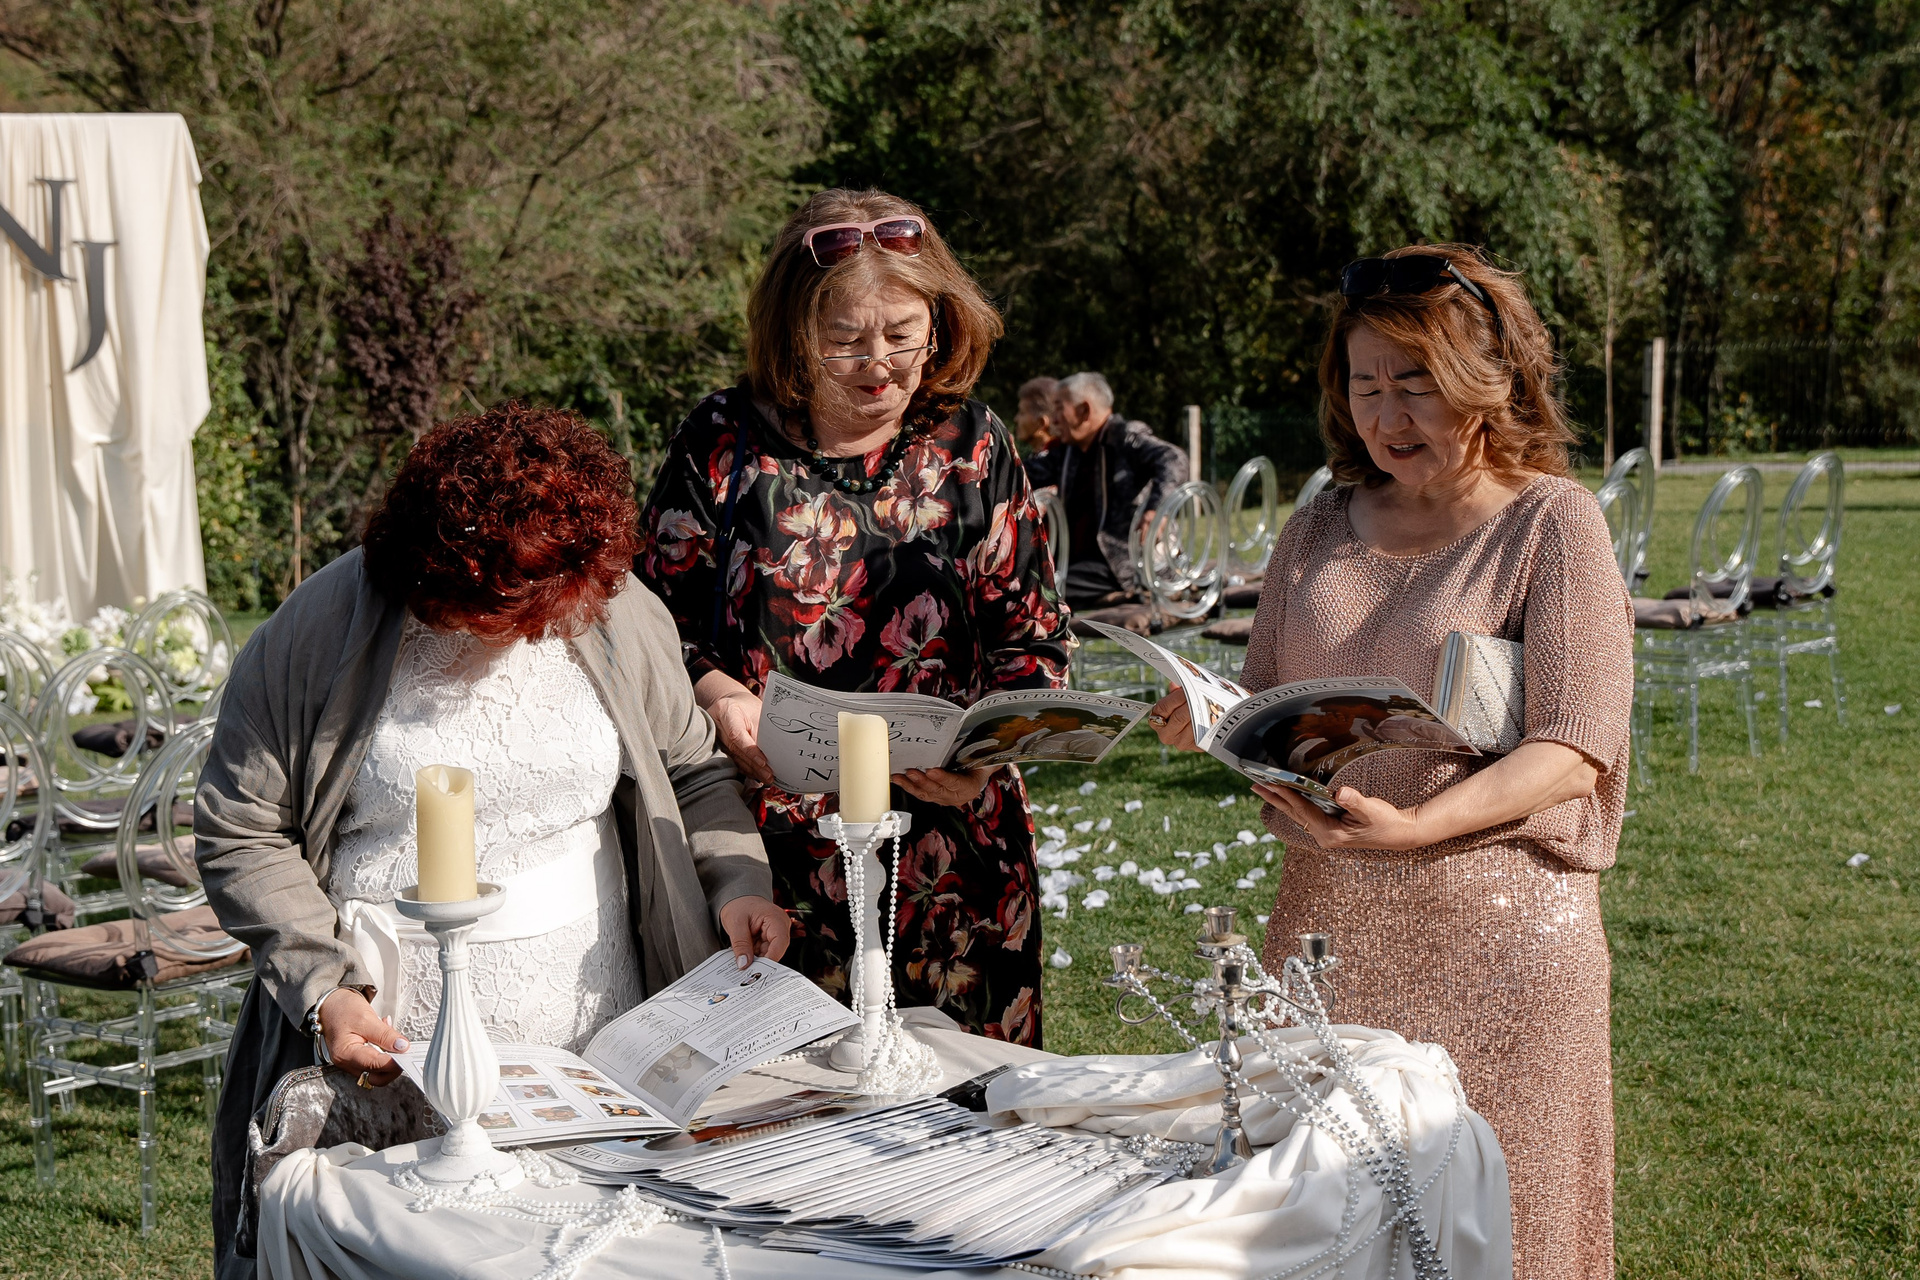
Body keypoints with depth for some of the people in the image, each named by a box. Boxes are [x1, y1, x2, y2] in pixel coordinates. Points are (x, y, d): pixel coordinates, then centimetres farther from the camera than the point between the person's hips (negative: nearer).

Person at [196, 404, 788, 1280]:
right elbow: (239, 831, -3)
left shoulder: (618, 616, 1)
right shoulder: (323, 630, -9)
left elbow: (692, 768, 16)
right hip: (392, 1042, -2)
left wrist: (737, 880, -2)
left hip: (597, 1034, 3)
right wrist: (322, 990, -13)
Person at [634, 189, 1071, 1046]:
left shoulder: (973, 449, 6)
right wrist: (716, 694, -16)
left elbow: (1036, 641, 6)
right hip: (766, 844, -1)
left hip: (949, 854, 2)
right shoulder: (724, 444, 2)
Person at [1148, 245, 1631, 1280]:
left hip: (1495, 934, -4)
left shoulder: (1551, 523, -4)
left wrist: (1414, 827, -26)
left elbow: (1571, 752, -12)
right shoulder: (1319, 531, 11)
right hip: (1326, 923, 4)